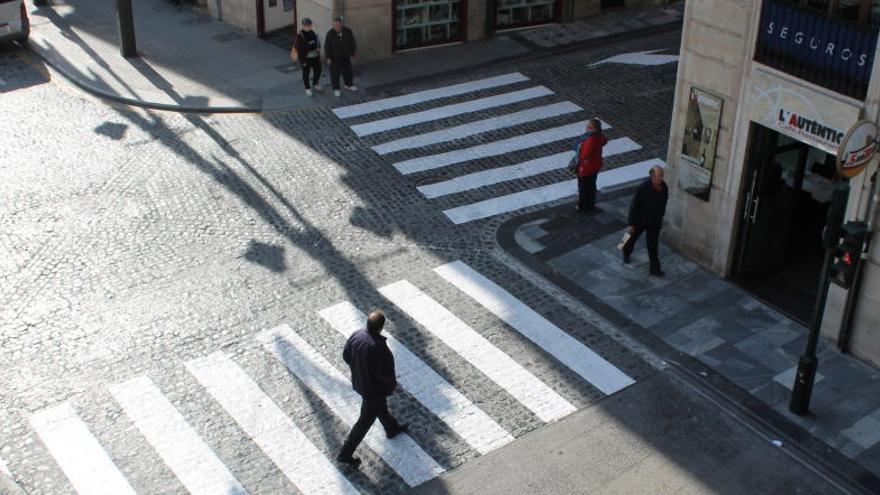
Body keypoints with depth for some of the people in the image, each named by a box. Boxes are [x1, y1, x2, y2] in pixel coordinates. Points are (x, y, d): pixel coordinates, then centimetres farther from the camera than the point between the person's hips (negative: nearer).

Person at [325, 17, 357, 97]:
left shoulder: (348, 32, -12)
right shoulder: (330, 33, -16)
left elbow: (353, 44, -2)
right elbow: (327, 46, -10)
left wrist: (352, 55, -3)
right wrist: (328, 58, -12)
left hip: (345, 57, 2)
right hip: (334, 58, -2)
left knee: (348, 71, 14)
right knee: (335, 73, 3)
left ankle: (348, 85, 36)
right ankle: (336, 89, 17)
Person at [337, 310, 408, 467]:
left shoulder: (356, 335, -17)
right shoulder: (379, 348, -37)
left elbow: (346, 356, -2)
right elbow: (385, 373, -27)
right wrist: (392, 384, -6)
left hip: (359, 381, 8)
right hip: (374, 388, -7)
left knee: (381, 406, 32)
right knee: (366, 420, 10)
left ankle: (392, 428, 59)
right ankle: (346, 453, 19)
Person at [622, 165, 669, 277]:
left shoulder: (664, 188, -13)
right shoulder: (643, 188, -28)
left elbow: (663, 204, 4)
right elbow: (634, 205, -20)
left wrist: (660, 219, 13)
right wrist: (631, 224, -15)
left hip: (655, 222, 3)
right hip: (640, 220, -2)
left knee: (653, 246, 7)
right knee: (632, 237, 23)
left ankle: (655, 268, 16)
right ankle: (626, 253, 52)